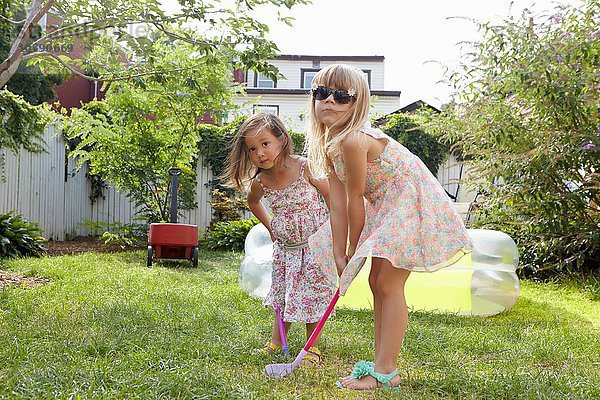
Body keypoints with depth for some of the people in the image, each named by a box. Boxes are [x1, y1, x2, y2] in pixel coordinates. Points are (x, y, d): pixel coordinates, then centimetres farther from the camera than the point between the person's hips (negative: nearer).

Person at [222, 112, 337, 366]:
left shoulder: (304, 168, -21)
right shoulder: (260, 182, -10)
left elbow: (331, 196, -11)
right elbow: (253, 203, 15)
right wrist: (271, 228, 10)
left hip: (315, 244, -4)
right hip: (285, 247, 4)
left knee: (312, 296, 2)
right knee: (283, 295, 14)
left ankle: (312, 348, 15)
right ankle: (275, 344, 27)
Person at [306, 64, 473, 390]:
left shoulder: (353, 140, -27)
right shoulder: (328, 146, 3)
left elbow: (355, 200, -19)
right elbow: (338, 204, 1)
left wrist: (353, 250, -7)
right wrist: (339, 254, -2)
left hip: (413, 204, -10)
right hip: (390, 208, 10)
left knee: (388, 284, -9)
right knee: (377, 282, 10)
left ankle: (385, 372, 0)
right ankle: (382, 363, 20)